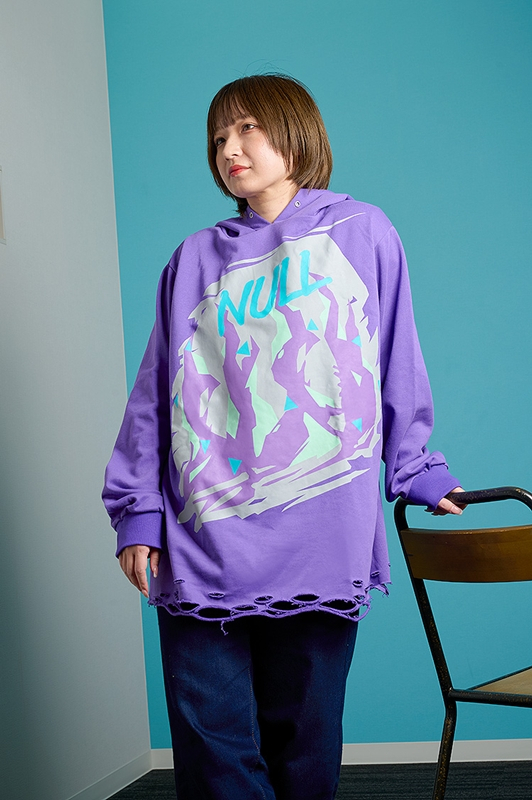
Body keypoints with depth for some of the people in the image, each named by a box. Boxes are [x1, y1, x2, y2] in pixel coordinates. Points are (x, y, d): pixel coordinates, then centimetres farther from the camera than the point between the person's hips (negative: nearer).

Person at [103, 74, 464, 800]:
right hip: (200, 549, 2)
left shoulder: (362, 233, 11)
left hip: (320, 546, -2)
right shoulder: (194, 261, 15)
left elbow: (398, 371, 14)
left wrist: (416, 473, 14)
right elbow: (153, 395, 13)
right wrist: (138, 511, 8)